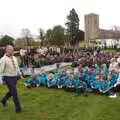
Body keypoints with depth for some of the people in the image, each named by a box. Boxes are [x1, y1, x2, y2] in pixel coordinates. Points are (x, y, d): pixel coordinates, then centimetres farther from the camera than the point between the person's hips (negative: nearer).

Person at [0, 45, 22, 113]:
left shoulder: (14, 58, 8)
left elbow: (17, 67, 18)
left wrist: (20, 75, 16)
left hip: (15, 77, 7)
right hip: (8, 78, -7)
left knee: (12, 92, 19)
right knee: (14, 92, -5)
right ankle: (18, 108, 7)